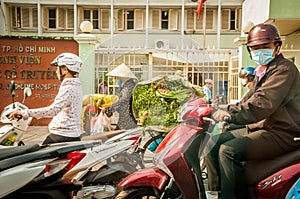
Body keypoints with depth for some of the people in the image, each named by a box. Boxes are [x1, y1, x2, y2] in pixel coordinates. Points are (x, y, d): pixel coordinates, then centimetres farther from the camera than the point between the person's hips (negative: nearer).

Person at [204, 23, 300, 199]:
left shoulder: (284, 69, -11)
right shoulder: (261, 72, 21)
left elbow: (263, 103, -26)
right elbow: (248, 100, 14)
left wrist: (231, 114, -33)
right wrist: (226, 110, -2)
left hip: (282, 133, -9)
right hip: (261, 128, 10)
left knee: (229, 150, -27)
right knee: (213, 143, 0)